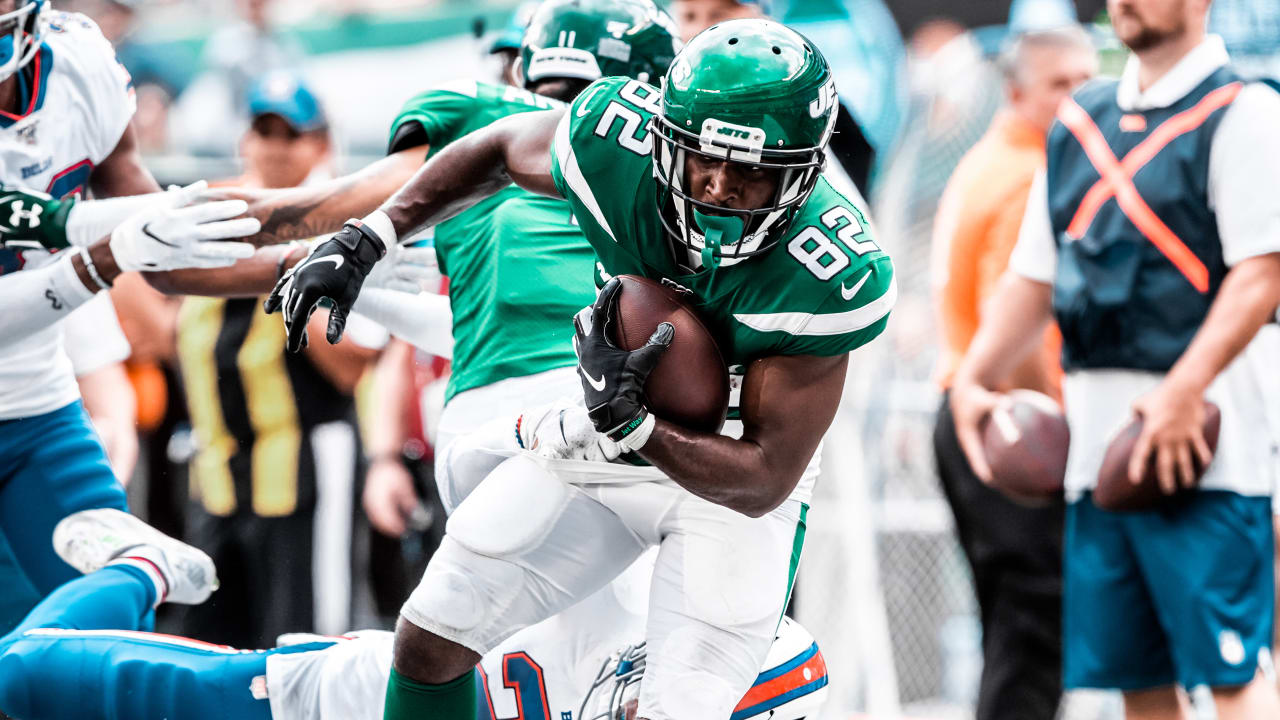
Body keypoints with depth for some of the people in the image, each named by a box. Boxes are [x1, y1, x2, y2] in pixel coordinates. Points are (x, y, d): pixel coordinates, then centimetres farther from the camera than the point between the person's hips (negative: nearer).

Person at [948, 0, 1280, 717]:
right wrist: (974, 379, 10)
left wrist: (1184, 392, -23)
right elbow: (1035, 276, 23)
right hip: (1097, 442, 7)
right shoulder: (1082, 120, 17)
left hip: (1200, 438, -7)